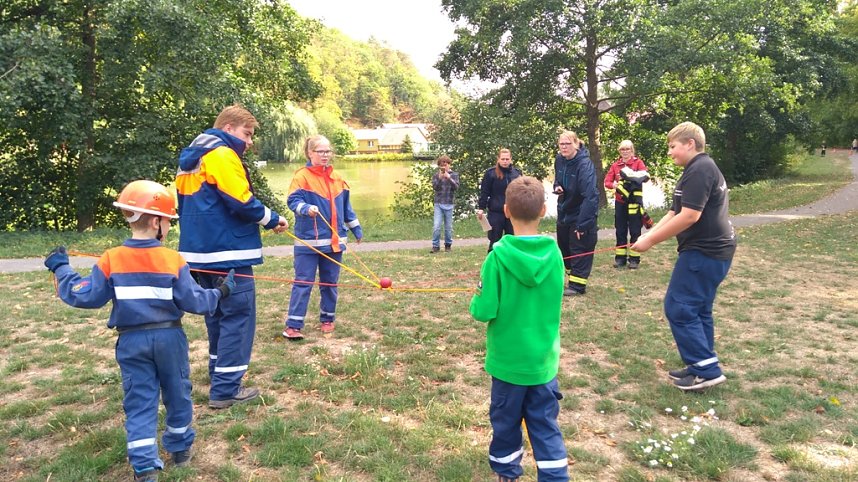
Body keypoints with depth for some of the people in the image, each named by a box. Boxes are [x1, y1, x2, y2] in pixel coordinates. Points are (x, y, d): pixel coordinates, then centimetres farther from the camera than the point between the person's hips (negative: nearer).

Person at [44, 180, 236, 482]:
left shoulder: (110, 260, -8)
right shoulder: (173, 260, -12)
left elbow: (85, 297, -3)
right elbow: (193, 301, -11)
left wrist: (61, 269, 9)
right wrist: (219, 294, 6)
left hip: (131, 341, 1)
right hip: (169, 337, -1)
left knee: (140, 401, 7)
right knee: (177, 394, 17)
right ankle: (180, 449, 32)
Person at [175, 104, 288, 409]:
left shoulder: (189, 159, 18)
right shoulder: (223, 155, -12)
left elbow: (186, 204, 22)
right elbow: (242, 202, -18)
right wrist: (272, 219, -4)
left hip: (198, 251, 10)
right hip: (228, 253, -10)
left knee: (218, 314, 19)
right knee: (238, 316, -4)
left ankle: (219, 374, 28)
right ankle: (225, 389, -3)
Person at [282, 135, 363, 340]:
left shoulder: (337, 178, 11)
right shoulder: (302, 176, -7)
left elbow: (345, 206, 18)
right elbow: (293, 201, -16)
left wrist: (356, 228, 20)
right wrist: (306, 208, -36)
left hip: (334, 240, 6)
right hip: (308, 241, -5)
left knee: (330, 282, 13)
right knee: (303, 282, -5)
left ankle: (327, 319, 27)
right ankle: (293, 325, -1)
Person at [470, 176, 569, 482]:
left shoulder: (498, 256, -20)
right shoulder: (554, 254, -8)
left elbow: (484, 311, -19)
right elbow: (556, 300, 6)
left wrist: (476, 301, 2)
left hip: (508, 358, -2)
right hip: (544, 358, 2)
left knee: (506, 419, 18)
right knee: (546, 424, 13)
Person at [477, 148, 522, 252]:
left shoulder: (517, 173, 7)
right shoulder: (490, 173, -4)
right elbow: (484, 192, -3)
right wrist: (481, 208, -9)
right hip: (495, 212, -3)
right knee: (494, 241, 3)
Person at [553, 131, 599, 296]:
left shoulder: (584, 164, -27)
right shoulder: (559, 160, -5)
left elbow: (589, 196, -33)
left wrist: (582, 224, -37)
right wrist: (557, 187, -9)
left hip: (582, 212, -7)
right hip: (564, 210, 7)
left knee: (580, 248, -3)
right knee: (563, 244, 19)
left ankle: (577, 285, 5)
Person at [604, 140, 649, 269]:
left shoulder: (638, 162, 1)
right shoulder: (615, 165, 8)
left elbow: (645, 175, -17)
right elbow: (607, 181, 0)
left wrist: (633, 177, -34)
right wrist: (614, 185, -22)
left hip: (634, 201, -3)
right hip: (620, 202, 3)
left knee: (635, 230, 1)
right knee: (620, 230, 7)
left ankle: (634, 258, 5)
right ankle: (620, 257, 14)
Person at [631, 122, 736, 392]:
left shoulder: (700, 170, -17)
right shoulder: (699, 169, 18)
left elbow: (689, 216, -25)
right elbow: (674, 213, 15)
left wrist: (651, 241, -18)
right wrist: (649, 235, 4)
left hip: (704, 252, -11)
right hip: (711, 250, 11)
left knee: (678, 308, -6)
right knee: (697, 309, 16)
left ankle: (707, 370, -2)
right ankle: (701, 366, 24)